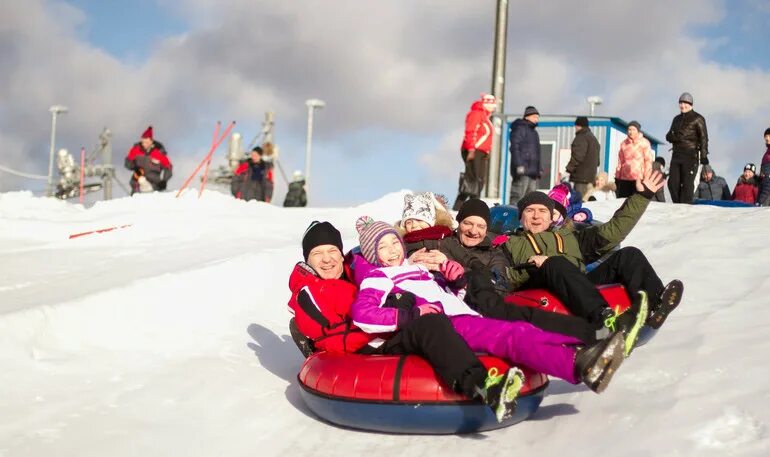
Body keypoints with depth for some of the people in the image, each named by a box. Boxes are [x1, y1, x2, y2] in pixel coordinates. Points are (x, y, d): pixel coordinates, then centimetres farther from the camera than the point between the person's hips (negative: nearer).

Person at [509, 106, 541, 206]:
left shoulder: (534, 132, 25)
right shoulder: (519, 129, -3)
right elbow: (515, 148, -13)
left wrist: (539, 169, 22)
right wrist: (519, 165, -22)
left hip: (533, 171, 9)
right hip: (523, 171, -9)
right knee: (517, 197, -13)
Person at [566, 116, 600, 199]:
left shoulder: (581, 137, -9)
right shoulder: (594, 138, 23)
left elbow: (577, 157, -19)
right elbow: (597, 161, 26)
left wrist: (568, 170, -18)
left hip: (581, 178, -10)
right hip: (590, 178, 10)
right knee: (586, 201, 10)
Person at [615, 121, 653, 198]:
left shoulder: (644, 143, -2)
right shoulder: (623, 143, 11)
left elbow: (648, 160, -3)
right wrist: (617, 177, 14)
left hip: (639, 178, -4)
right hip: (624, 178, 4)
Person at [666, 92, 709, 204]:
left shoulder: (697, 118, 1)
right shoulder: (677, 119, 20)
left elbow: (703, 138, -5)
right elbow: (669, 136, 19)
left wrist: (704, 155, -14)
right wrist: (672, 137, -7)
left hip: (691, 155, -6)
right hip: (676, 155, 6)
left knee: (687, 184, -8)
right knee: (673, 183, 0)